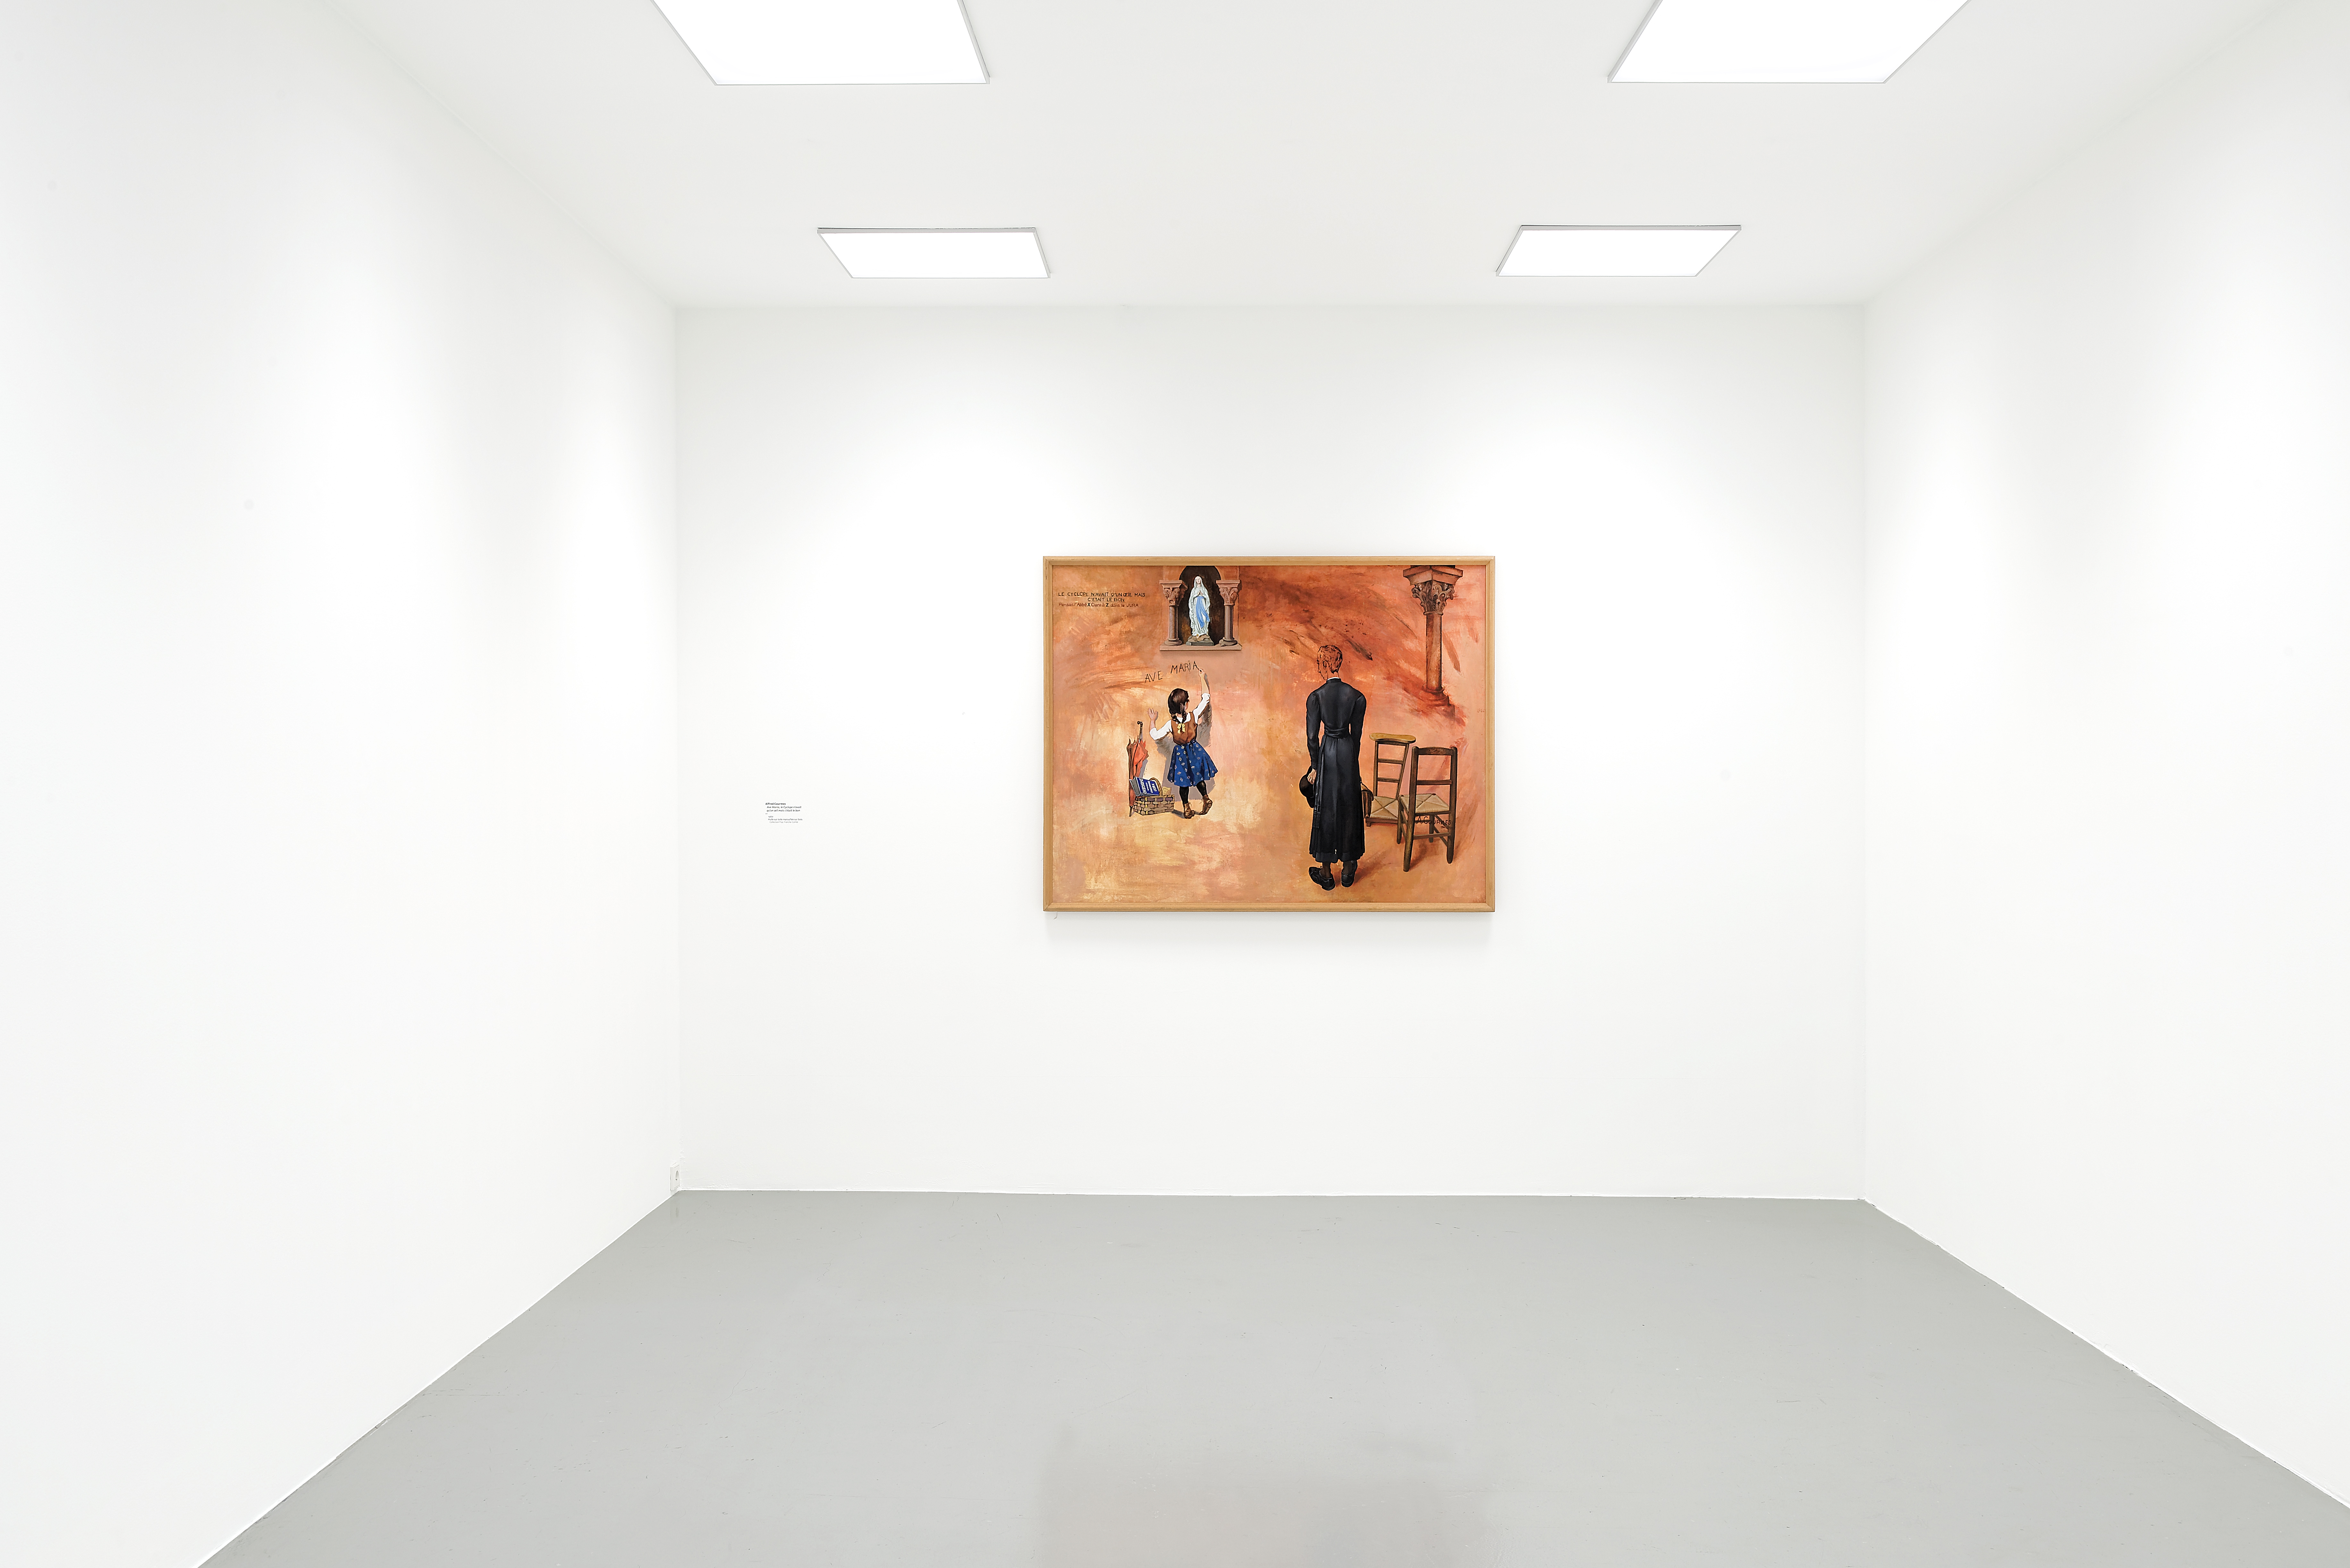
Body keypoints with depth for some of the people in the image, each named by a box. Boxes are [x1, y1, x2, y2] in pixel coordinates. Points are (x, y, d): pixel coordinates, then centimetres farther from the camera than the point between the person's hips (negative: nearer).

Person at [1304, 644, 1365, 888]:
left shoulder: (1316, 697, -11)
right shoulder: (1356, 696, -5)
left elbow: (1312, 736, -8)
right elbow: (1357, 734, 2)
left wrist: (1314, 766, 3)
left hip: (1327, 753, -2)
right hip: (1349, 752, 2)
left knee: (1326, 809, 6)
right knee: (1349, 807, 12)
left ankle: (1326, 873, 11)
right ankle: (1348, 869, 20)